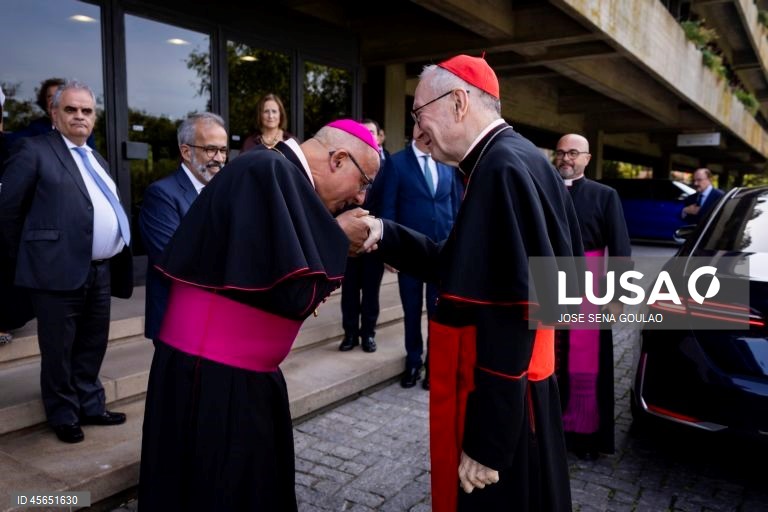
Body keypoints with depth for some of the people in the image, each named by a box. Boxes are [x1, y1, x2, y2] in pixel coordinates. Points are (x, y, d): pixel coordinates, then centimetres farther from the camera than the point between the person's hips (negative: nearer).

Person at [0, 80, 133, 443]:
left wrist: (115, 260, 11)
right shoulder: (35, 150, -3)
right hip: (60, 271, -7)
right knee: (59, 352, 7)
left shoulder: (96, 160, 19)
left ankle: (90, 406, 33)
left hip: (100, 271, 7)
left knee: (93, 347, 17)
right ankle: (64, 415, 24)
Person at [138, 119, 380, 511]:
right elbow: (293, 292, -25)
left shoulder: (279, 177, 10)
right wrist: (338, 237, -10)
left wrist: (336, 243, 4)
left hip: (240, 373, 10)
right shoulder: (271, 172, -20)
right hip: (214, 378, -10)